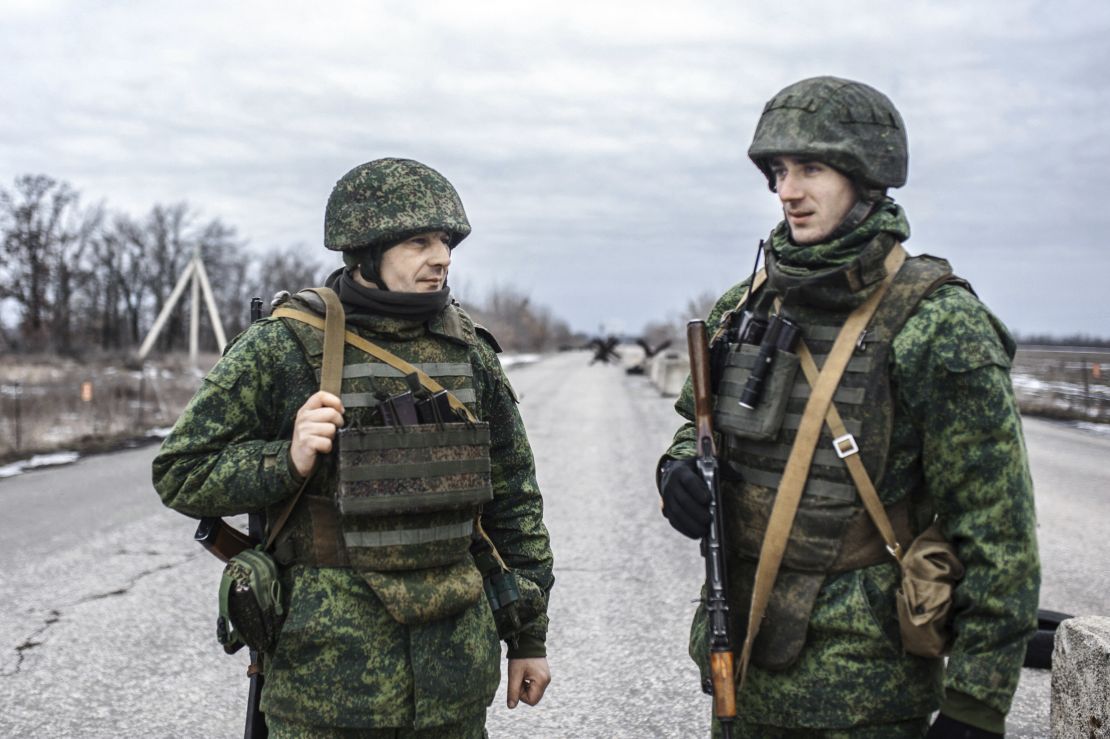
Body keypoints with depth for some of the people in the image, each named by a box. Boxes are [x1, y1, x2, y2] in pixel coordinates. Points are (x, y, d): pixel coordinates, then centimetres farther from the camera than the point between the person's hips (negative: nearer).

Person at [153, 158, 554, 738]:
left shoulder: (467, 350, 4)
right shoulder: (282, 347, -8)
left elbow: (514, 499, 11)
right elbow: (180, 473, -3)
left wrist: (529, 635, 11)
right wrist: (287, 463, -20)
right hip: (329, 660, -4)